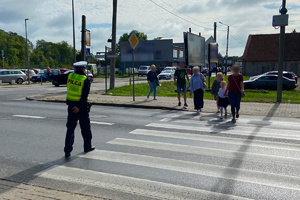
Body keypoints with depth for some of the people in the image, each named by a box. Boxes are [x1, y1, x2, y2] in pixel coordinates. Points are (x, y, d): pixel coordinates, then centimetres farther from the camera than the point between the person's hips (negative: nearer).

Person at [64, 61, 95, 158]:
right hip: (81, 106, -3)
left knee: (70, 128, 5)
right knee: (85, 127, 14)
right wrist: (79, 107, -18)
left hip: (71, 105, 3)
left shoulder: (70, 76, -2)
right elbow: (84, 96, -18)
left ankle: (67, 150, 1)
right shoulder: (86, 80, -11)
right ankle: (87, 146, 28)